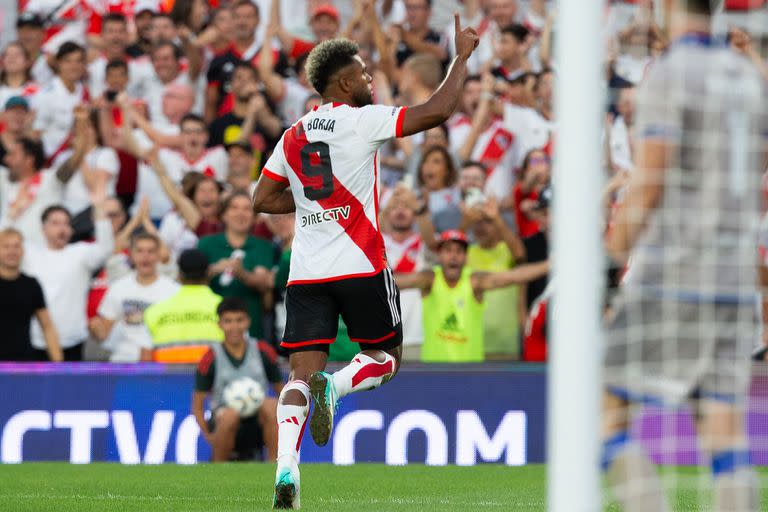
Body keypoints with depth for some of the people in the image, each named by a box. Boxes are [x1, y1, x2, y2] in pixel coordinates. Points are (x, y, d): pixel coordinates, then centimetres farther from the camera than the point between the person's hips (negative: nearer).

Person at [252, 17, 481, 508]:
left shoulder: (294, 136, 12)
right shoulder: (361, 121, -6)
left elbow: (263, 199, 16)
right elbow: (438, 110, -10)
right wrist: (463, 57, 2)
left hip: (306, 273, 5)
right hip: (360, 265, -5)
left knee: (303, 372, -1)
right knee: (386, 357, 13)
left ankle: (286, 467, -19)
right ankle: (334, 386, -18)